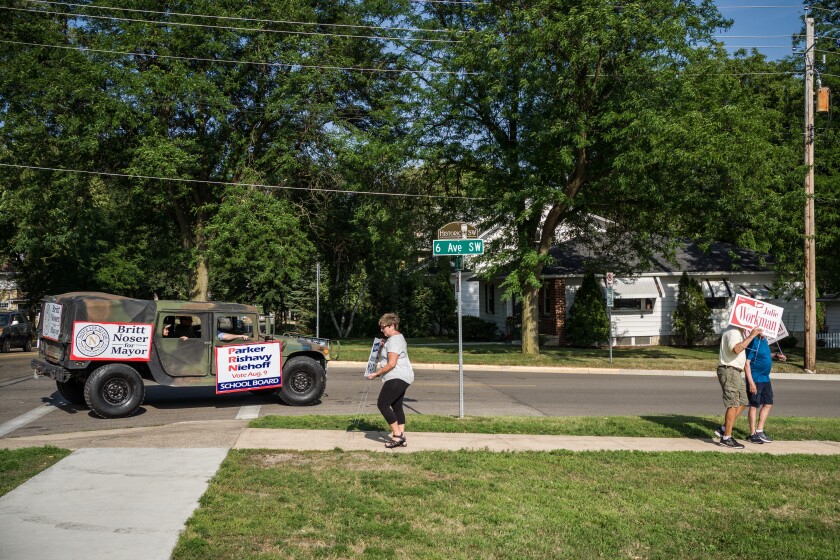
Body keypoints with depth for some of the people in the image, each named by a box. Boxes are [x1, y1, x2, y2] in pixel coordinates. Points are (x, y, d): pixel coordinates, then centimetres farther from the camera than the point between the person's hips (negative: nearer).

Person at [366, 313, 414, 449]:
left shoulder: (394, 340, -15)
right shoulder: (398, 338, 19)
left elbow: (392, 364, -21)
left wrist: (376, 374, -15)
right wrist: (380, 364, 23)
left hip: (397, 378, -11)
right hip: (403, 378, 11)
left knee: (382, 404, -10)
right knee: (397, 406, 12)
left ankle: (397, 435, -10)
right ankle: (401, 437, 12)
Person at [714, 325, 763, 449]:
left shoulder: (737, 331, 19)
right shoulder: (733, 331, -16)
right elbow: (737, 349, -32)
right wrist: (751, 335, -28)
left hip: (735, 372, 11)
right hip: (729, 371, -11)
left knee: (743, 402, 11)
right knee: (733, 405, -8)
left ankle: (723, 429, 14)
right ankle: (726, 438, -4)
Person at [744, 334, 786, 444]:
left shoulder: (764, 340, 9)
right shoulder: (753, 342, -18)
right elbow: (747, 362, -21)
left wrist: (776, 355, 9)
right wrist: (751, 382, -24)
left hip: (765, 378, 9)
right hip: (755, 379, -9)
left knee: (768, 404, 13)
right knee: (754, 405, 1)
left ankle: (759, 431, 24)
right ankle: (753, 434, 12)